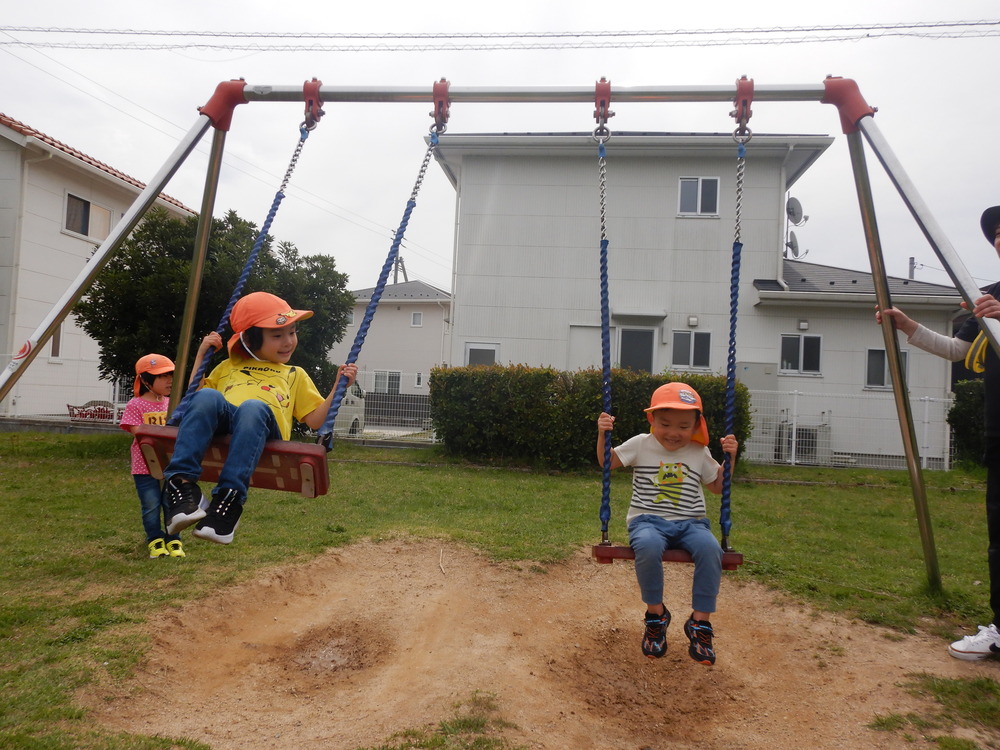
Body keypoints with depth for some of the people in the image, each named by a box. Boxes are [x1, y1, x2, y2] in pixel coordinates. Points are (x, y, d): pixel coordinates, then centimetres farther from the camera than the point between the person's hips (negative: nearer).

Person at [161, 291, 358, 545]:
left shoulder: (295, 375, 34)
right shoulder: (227, 367, 37)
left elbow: (316, 420, 24)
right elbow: (192, 395, 32)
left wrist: (338, 387, 12)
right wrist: (201, 355, 28)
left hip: (265, 432, -1)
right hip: (220, 426, 2)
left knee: (253, 407, -37)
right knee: (206, 396, -32)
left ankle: (229, 496, -47)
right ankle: (181, 484, -41)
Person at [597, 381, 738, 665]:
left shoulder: (699, 453, 11)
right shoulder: (641, 444, 5)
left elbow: (718, 486, 20)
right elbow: (607, 461, 9)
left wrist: (730, 457, 7)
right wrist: (603, 434, -6)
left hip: (690, 523, 2)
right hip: (648, 521, -2)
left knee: (710, 547, -33)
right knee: (648, 545, -39)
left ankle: (700, 621, -17)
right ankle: (656, 614, -14)